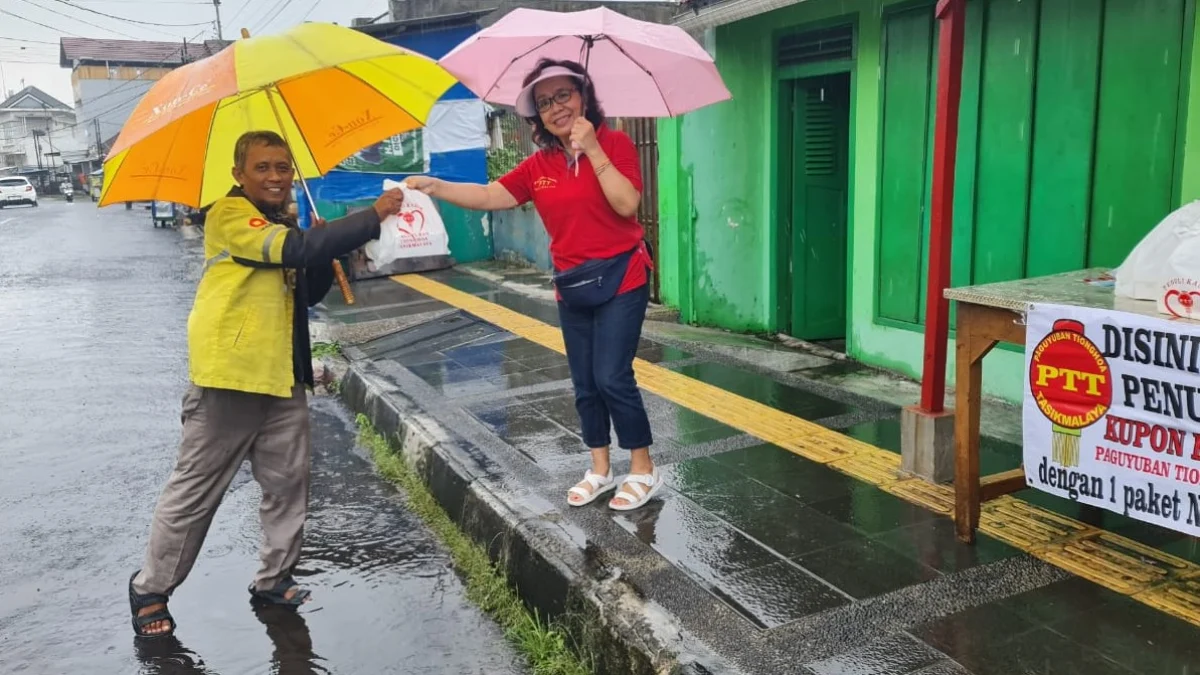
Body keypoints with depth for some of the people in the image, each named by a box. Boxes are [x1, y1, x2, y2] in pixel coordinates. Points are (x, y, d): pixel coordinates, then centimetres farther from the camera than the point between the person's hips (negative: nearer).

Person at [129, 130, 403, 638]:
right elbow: (294, 247, -25)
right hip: (229, 374, -7)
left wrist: (322, 254, -2)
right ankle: (150, 590, 19)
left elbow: (309, 294, 17)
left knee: (288, 482, 9)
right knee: (195, 490, 3)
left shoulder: (284, 222, 16)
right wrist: (372, 218, -23)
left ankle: (273, 579, 24)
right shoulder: (230, 214, -10)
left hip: (283, 376, 8)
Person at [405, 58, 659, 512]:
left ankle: (644, 471, 8)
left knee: (612, 378, -9)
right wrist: (434, 186, -14)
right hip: (571, 286, 6)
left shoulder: (615, 144, -9)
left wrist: (593, 150, -24)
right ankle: (600, 470, 25)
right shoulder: (539, 166, 4)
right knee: (585, 384, 10)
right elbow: (491, 196, -2)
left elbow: (627, 205, -21)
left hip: (619, 278, -5)